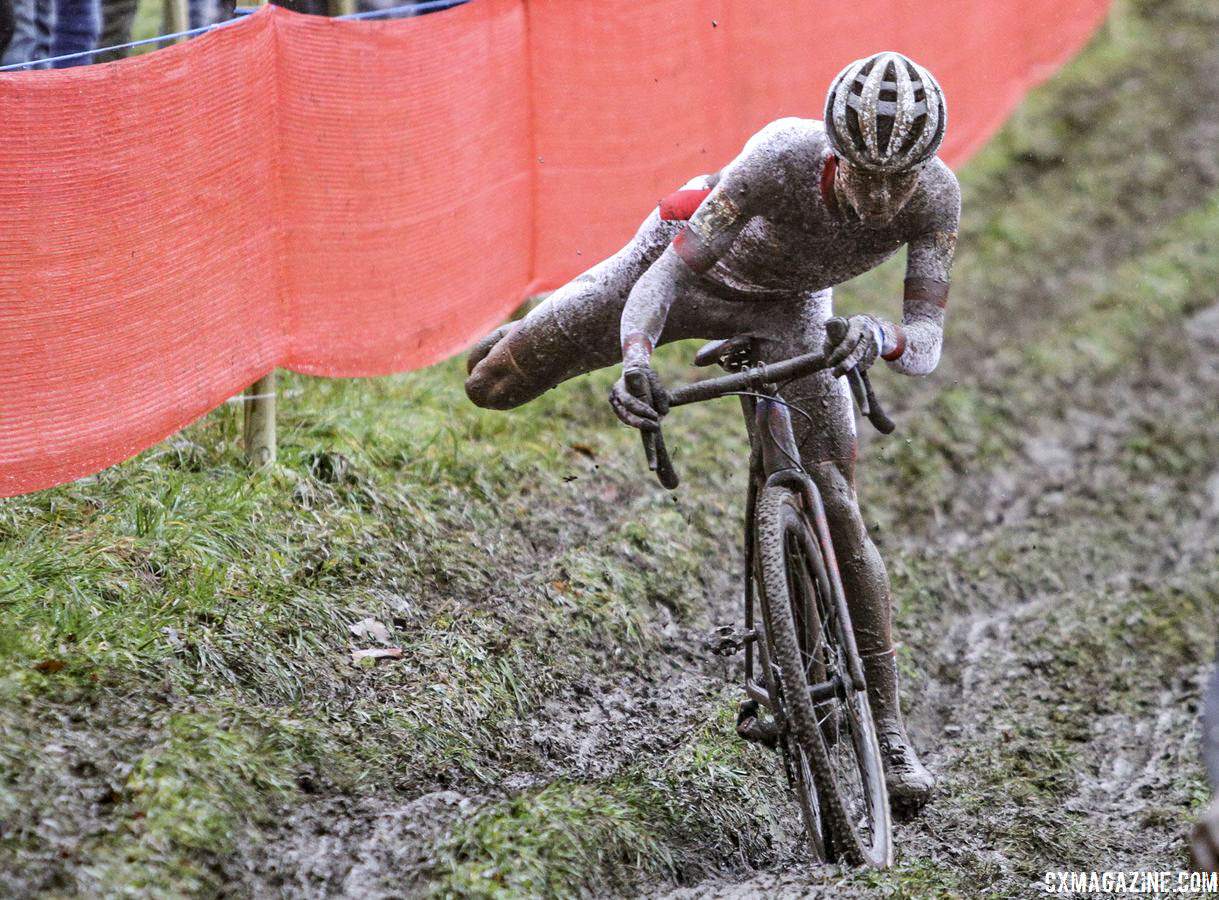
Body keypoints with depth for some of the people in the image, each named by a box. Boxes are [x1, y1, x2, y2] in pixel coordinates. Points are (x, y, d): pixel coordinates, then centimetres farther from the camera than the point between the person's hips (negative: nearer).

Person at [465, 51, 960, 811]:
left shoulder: (936, 196, -34)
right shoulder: (785, 157, -42)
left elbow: (927, 343, -35)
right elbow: (668, 271, -40)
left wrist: (880, 338, -59)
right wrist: (636, 361, -59)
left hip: (789, 307, 1)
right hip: (697, 268, -1)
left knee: (837, 513, -10)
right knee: (493, 385, -1)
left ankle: (887, 725, 1)